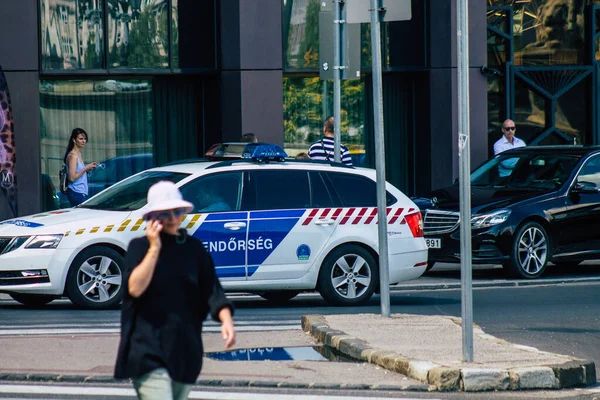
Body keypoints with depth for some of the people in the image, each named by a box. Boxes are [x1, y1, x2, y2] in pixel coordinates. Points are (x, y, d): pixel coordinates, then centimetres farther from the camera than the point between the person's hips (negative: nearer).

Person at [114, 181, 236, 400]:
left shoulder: (194, 248, 7)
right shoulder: (139, 246, -1)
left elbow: (212, 290, 4)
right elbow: (135, 288, -14)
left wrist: (226, 319, -13)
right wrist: (154, 248, -14)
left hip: (185, 347, 4)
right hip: (148, 347, -4)